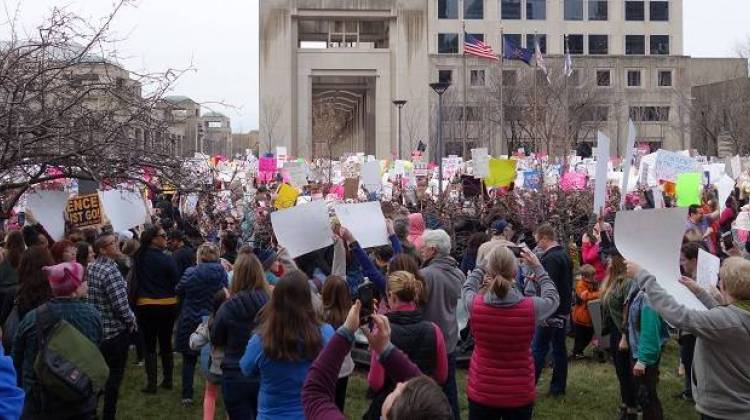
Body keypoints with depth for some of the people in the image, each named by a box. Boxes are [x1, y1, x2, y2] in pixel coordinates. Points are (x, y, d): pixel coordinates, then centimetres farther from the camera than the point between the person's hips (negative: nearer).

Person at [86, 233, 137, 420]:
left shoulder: (91, 268, 4)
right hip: (116, 331, -8)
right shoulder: (110, 271, -22)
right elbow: (121, 304, -26)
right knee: (114, 375, 4)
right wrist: (131, 320, -6)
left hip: (97, 329, 8)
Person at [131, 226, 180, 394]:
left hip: (145, 306, 2)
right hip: (167, 305, -2)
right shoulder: (166, 259, -14)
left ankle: (151, 383, 6)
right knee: (166, 344, 12)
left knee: (149, 346, 8)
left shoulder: (139, 257, -3)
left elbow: (134, 281, 6)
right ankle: (167, 380, 20)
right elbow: (177, 282, -10)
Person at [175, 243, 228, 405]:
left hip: (190, 321, -1)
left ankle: (187, 396, 12)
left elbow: (178, 292, -1)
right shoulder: (221, 272, -10)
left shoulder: (190, 273, -12)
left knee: (189, 360, 11)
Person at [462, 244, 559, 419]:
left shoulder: (475, 305, -17)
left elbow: (467, 287, 9)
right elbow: (553, 297, 6)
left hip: (481, 393, 1)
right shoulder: (531, 308, -19)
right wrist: (537, 267, 12)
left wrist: (486, 263, 14)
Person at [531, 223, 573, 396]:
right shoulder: (565, 255, 12)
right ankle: (558, 387, 18)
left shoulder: (550, 258, -18)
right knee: (559, 347, 12)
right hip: (564, 309, 9)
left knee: (538, 349, -5)